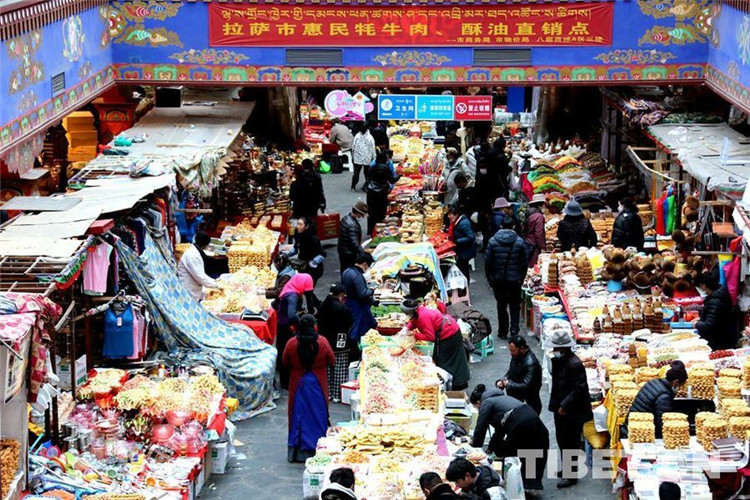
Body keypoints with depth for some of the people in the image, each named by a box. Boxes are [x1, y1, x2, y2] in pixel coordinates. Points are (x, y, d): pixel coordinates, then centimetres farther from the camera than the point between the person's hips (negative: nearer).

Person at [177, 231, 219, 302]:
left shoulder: (195, 253, 9)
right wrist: (216, 285, -15)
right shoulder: (192, 256, -23)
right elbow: (200, 277, -24)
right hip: (189, 295, -10)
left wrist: (213, 281, 11)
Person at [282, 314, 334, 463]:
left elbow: (285, 363, 3)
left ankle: (296, 450, 11)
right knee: (317, 416, 8)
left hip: (297, 383, 1)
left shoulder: (291, 343, -10)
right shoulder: (322, 342, -12)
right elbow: (332, 361, -1)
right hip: (317, 383, -1)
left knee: (298, 416, 9)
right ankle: (316, 449, 11)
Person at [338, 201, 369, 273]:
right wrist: (363, 252, -25)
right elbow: (354, 242, -29)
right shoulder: (352, 225, -29)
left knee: (344, 270, 21)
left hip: (342, 249, 9)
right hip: (349, 253, -9)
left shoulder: (346, 218, 0)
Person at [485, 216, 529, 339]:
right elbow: (525, 262, -1)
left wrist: (489, 278, 8)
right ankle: (514, 328, -4)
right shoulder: (519, 241, -5)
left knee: (501, 305, 10)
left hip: (498, 279, 0)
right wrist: (522, 277, 12)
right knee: (515, 304, 12)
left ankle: (503, 332, 14)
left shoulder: (493, 241, -5)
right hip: (515, 279, 0)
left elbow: (487, 261, -3)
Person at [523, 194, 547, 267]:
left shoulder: (528, 215, 10)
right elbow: (539, 234, -17)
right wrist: (543, 248, -13)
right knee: (533, 266, -7)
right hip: (534, 246, -8)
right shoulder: (539, 216, -13)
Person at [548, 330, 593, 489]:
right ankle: (566, 468, 36)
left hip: (573, 412, -9)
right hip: (560, 408, 9)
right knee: (562, 440, 20)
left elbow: (580, 388, -24)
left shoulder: (574, 364, -22)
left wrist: (565, 405, -22)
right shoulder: (558, 360, 6)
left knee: (571, 443, 1)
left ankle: (572, 475, 12)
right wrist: (555, 403, 12)